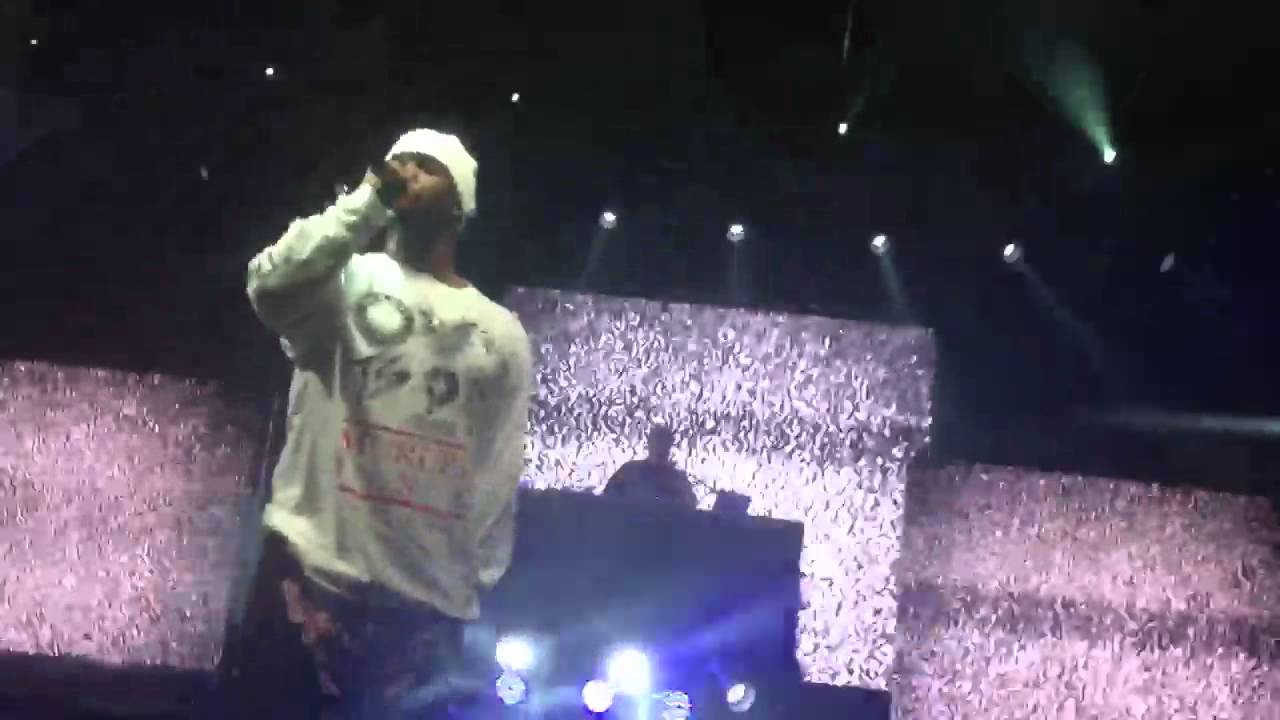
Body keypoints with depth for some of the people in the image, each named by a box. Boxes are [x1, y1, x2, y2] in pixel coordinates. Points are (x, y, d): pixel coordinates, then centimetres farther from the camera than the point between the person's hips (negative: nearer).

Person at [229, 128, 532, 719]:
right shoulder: (350, 281, 5)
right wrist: (370, 199, -13)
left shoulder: (502, 333, 13)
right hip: (312, 571, -2)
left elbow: (501, 477, 13)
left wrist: (479, 583, 8)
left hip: (430, 600, 3)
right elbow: (270, 285, -19)